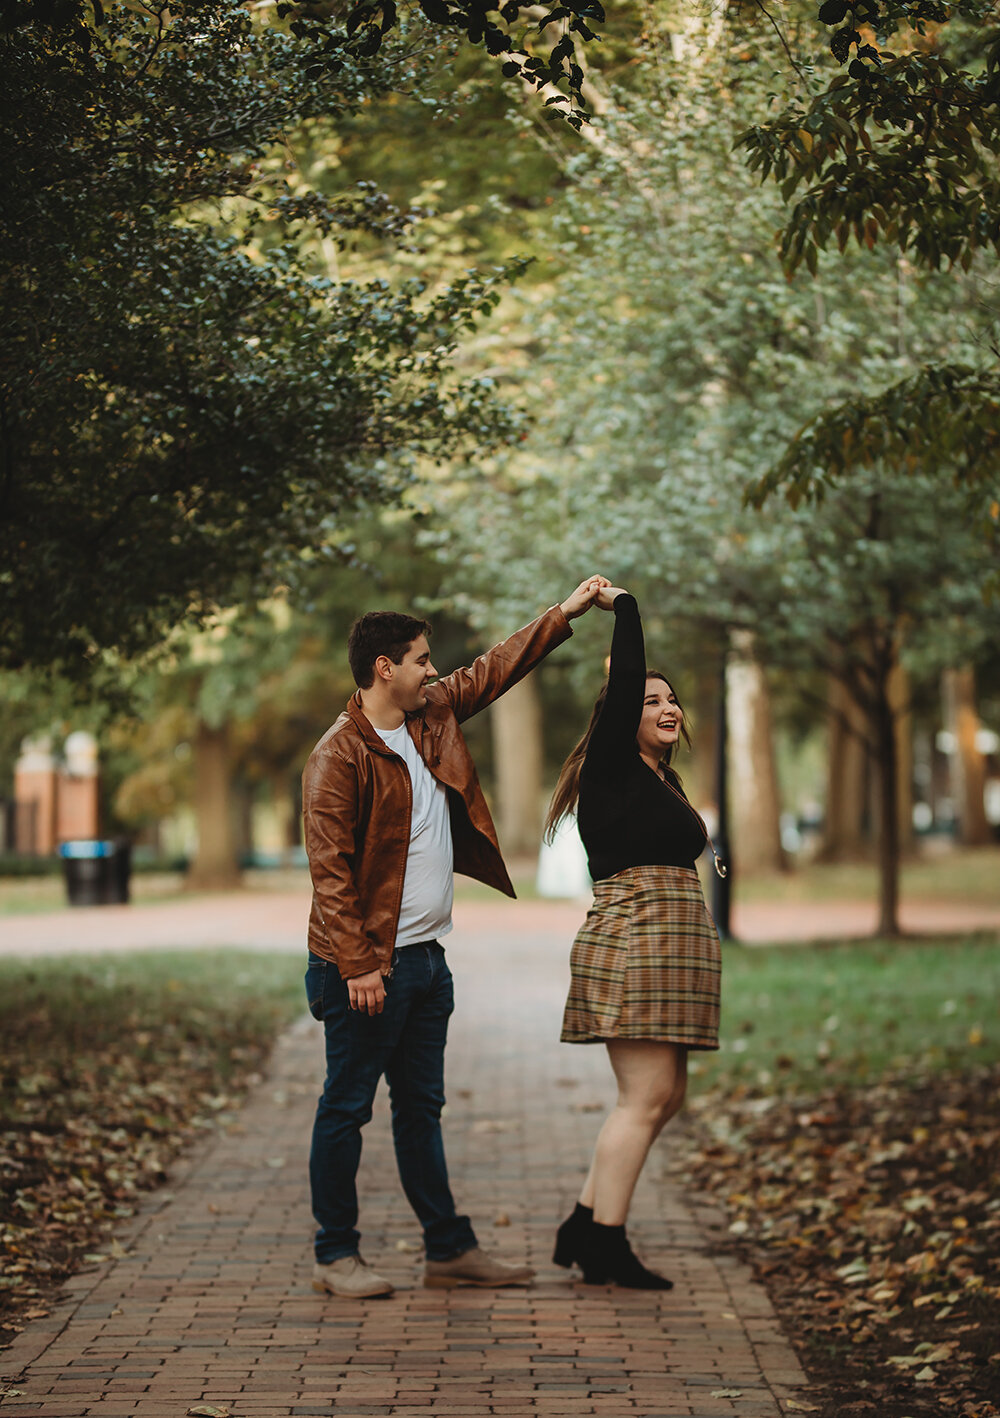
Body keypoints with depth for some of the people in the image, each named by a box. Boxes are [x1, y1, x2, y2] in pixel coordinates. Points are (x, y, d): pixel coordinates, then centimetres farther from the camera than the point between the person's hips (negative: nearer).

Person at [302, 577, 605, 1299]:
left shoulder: (433, 717, 10)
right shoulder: (340, 755, -14)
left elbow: (493, 671, 25)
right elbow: (330, 869, -18)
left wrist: (563, 614, 23)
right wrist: (357, 965, -22)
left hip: (425, 959, 8)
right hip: (369, 966, -8)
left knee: (422, 1107, 14)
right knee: (347, 1106, 1)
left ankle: (450, 1247, 19)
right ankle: (336, 1257, 9)